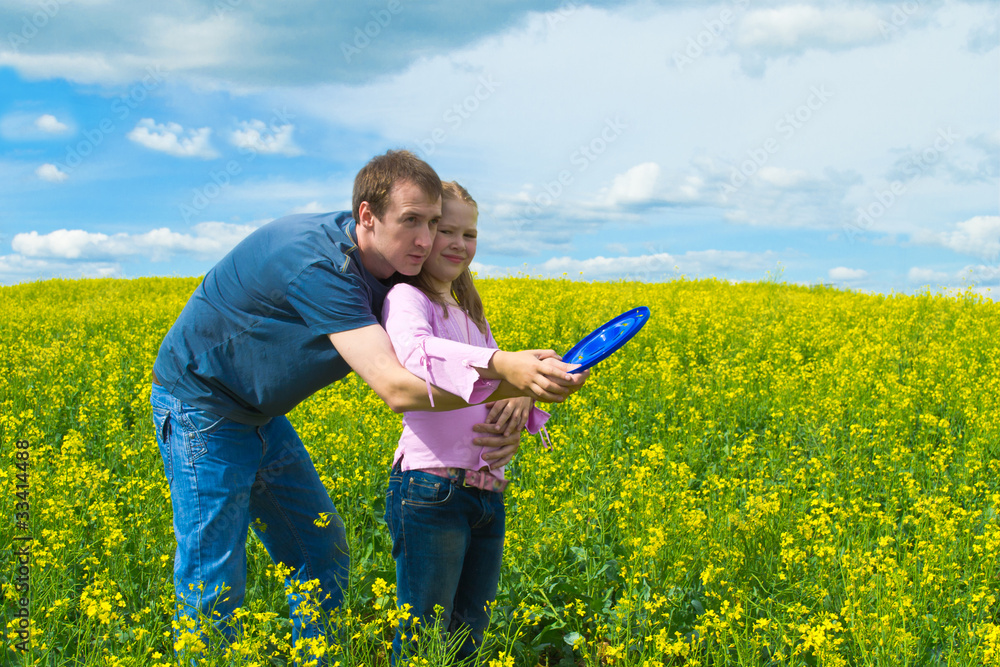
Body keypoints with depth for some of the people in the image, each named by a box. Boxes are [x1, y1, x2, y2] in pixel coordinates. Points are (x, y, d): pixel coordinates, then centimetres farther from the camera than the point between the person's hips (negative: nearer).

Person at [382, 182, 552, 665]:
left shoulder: (469, 311, 21)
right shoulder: (406, 298, -5)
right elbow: (415, 352, -28)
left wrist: (520, 393, -15)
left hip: (487, 493, 8)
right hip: (431, 492, -8)